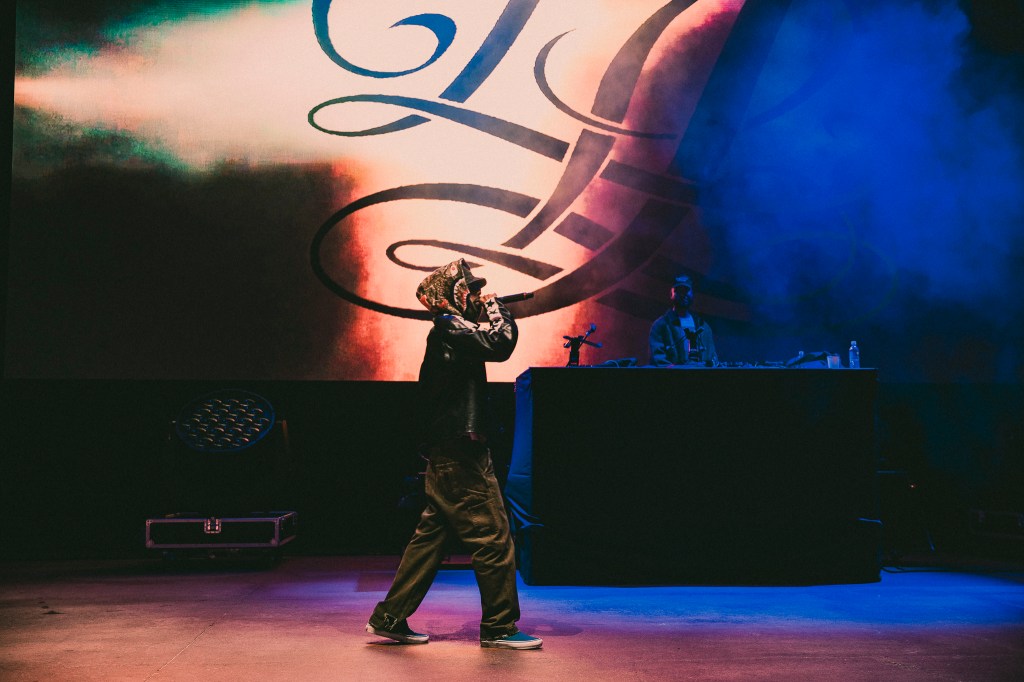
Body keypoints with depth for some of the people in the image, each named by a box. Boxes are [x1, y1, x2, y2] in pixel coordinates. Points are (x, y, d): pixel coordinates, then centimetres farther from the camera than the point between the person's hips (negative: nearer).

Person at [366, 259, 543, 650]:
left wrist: (487, 313, 16)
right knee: (494, 538, -3)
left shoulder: (446, 332, 18)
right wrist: (494, 307, -7)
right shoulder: (452, 329, -13)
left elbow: (490, 345, 26)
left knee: (430, 537, 13)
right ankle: (499, 628, 5)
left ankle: (390, 619, 17)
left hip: (445, 455, 10)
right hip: (460, 455, -10)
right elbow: (502, 343, -23)